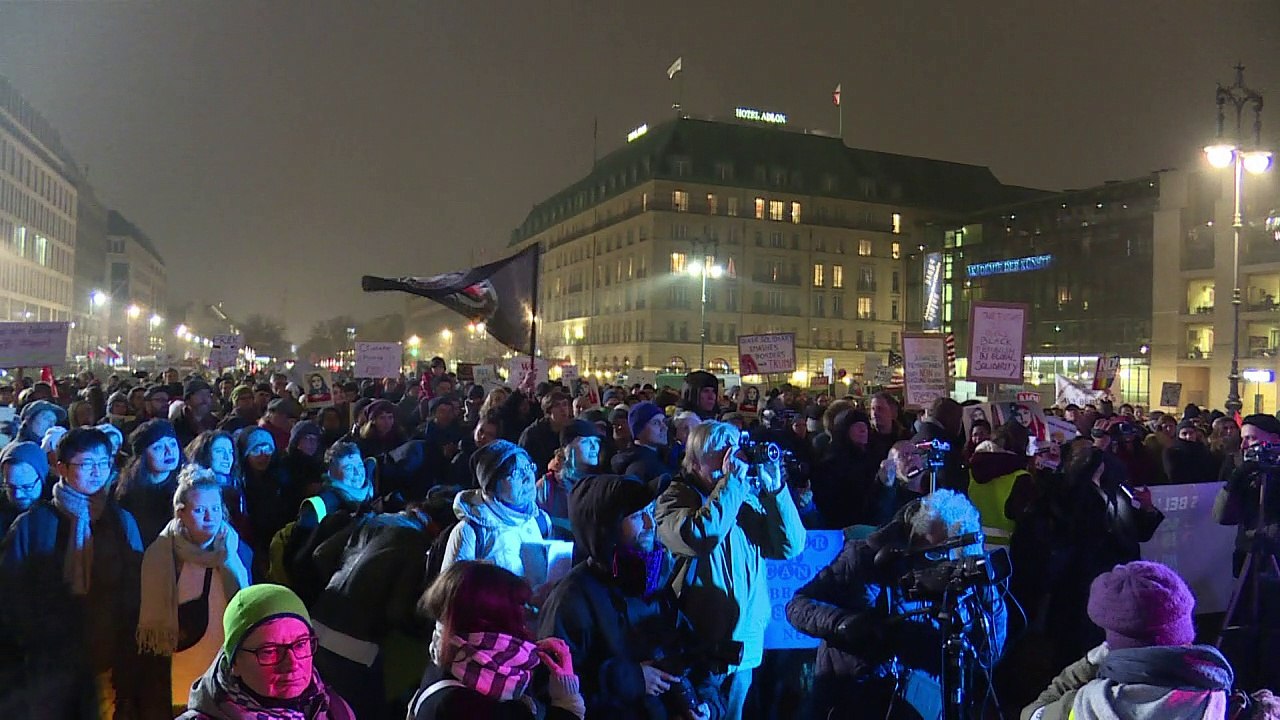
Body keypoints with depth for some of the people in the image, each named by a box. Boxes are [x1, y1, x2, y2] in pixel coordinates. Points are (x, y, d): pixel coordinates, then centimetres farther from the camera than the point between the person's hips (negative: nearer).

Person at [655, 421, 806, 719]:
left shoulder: (748, 498, 6)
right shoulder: (676, 498, -7)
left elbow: (790, 546, -3)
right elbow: (699, 537, -28)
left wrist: (774, 488, -12)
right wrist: (732, 480, -21)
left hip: (744, 646, 5)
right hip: (697, 646, -5)